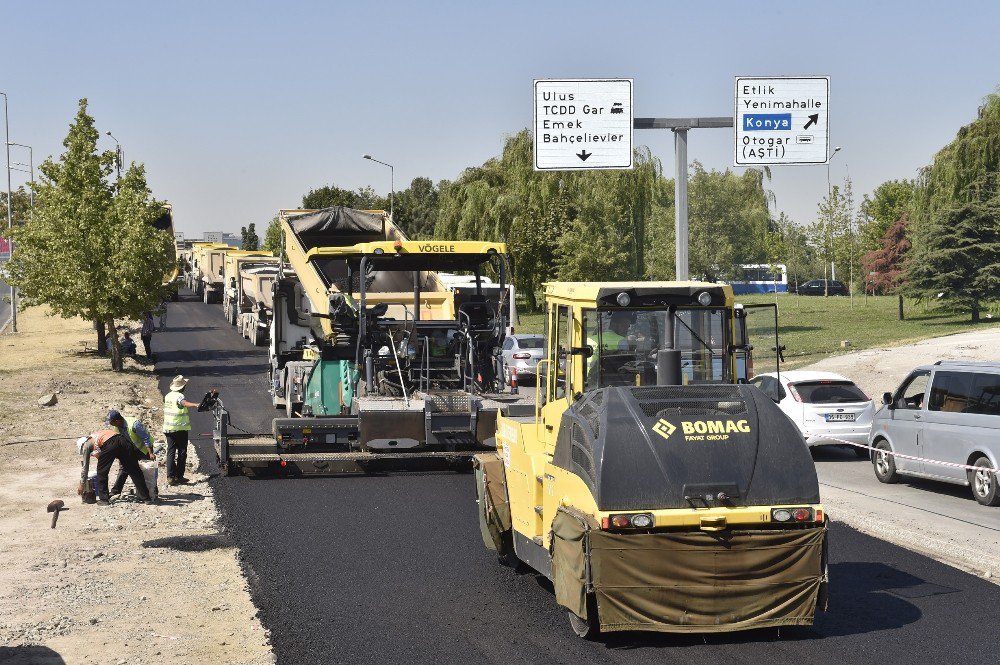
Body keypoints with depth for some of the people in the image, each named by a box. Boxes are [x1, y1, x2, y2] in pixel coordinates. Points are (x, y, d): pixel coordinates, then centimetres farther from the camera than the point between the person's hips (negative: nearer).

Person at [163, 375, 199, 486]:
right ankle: (179, 476, 4)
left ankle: (170, 477, -1)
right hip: (180, 429, -7)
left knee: (171, 452, 5)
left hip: (168, 428, 7)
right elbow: (185, 403, -36)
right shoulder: (179, 396, -14)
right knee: (182, 453, 3)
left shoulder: (167, 396, 10)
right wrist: (196, 405, -53)